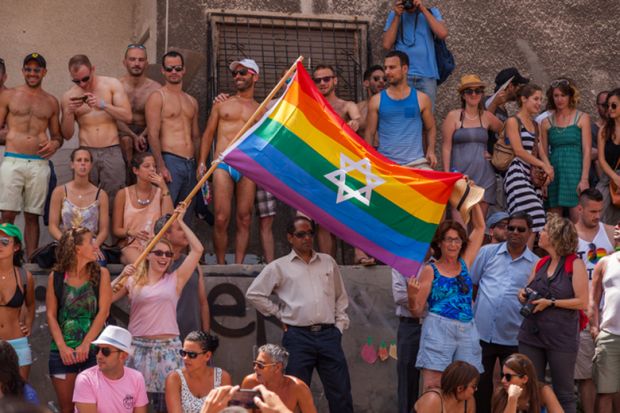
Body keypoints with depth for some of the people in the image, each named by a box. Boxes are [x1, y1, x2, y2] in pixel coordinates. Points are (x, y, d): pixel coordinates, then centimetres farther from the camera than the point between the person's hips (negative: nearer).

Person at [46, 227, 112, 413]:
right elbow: (51, 315, 1)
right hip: (63, 351, 1)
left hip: (93, 349, 0)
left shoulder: (101, 274, 2)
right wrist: (62, 346, -11)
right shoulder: (56, 277, 3)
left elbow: (103, 311, -5)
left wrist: (85, 345, -13)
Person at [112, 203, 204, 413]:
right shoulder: (133, 281, 10)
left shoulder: (175, 280, 9)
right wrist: (121, 277, -8)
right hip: (138, 346, 0)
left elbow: (197, 250, 3)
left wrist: (180, 221, 6)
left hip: (167, 346, 0)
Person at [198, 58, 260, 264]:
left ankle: (238, 265, 2)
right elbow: (208, 133, 15)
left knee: (244, 220, -2)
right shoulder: (222, 104, 17)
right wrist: (202, 162, 4)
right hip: (223, 166, -1)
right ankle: (221, 265, -3)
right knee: (221, 219, -10)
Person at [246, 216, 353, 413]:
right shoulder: (279, 267, 5)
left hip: (328, 334, 2)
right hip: (298, 336, -2)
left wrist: (340, 324, 10)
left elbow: (341, 296, 21)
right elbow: (254, 294, 6)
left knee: (341, 392, 1)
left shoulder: (328, 262, 15)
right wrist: (280, 314, 4)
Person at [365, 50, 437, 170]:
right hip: (385, 163, 0)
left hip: (416, 162, 0)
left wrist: (431, 150, 0)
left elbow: (431, 128, 16)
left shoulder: (421, 99, 9)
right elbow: (369, 133, 10)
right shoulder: (376, 101, 8)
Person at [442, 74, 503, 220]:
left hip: (483, 175, 3)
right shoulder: (454, 116, 4)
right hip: (460, 173, -3)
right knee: (459, 223, -13)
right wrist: (447, 175, -7)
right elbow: (446, 147, 0)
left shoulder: (487, 117, 12)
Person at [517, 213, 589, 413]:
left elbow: (582, 302, -12)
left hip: (561, 340, -6)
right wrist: (523, 295, -1)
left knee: (564, 395, 3)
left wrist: (551, 303, -16)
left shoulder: (575, 264, -6)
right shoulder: (540, 264, 12)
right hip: (531, 336, 6)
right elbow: (529, 295, 22)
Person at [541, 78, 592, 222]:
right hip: (554, 172, 3)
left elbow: (587, 151, -2)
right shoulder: (547, 122, 11)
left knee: (577, 220, -10)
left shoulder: (582, 118, 3)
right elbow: (544, 153, 12)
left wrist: (584, 179, -11)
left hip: (574, 172, -3)